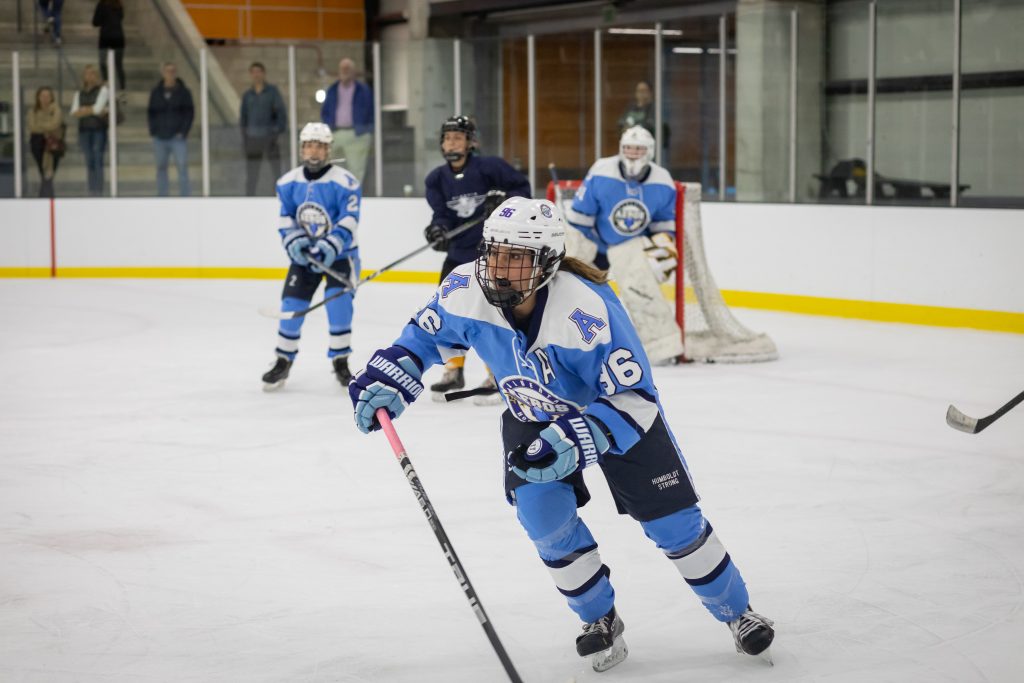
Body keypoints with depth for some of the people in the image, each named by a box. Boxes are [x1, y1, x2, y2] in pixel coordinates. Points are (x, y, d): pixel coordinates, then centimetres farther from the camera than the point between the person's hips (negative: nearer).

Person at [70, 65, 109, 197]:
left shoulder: (102, 90, 3)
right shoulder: (79, 94, 15)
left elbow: (98, 107, -9)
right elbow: (74, 113, 3)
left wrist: (83, 110, -1)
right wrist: (92, 110, -7)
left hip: (99, 128, -4)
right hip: (84, 130, 4)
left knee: (98, 160, -11)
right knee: (89, 162, 3)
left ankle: (98, 192, -14)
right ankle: (91, 192, 5)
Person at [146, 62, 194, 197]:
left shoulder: (183, 92, 2)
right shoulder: (156, 92, 8)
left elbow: (190, 113, 0)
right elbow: (150, 112, 11)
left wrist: (183, 132, -9)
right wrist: (153, 131, 0)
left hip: (178, 137, -3)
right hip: (160, 138, 3)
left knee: (182, 167, -10)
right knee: (161, 167, 6)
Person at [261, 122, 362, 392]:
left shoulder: (345, 182, -15)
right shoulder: (288, 182, 0)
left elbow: (349, 221, -20)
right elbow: (285, 218, 5)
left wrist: (330, 246, -32)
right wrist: (293, 240, -14)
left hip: (340, 253, -4)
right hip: (304, 253, 4)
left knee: (338, 302, -19)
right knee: (291, 305, -2)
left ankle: (340, 362, -5)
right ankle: (283, 362, 14)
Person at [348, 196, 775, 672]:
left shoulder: (587, 309, -39)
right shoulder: (465, 291, -25)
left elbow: (634, 397, -34)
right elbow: (426, 334, -3)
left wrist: (574, 441, -46)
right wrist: (384, 381, -17)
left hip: (617, 409, -3)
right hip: (534, 416, 4)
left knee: (672, 523, 0)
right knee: (544, 517, -14)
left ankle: (736, 613, 24)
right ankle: (600, 620, 12)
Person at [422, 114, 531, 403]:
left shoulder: (489, 166, -12)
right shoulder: (437, 179, 2)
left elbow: (523, 187, -5)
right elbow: (442, 213, -2)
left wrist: (504, 200, -23)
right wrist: (439, 229, -24)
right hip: (459, 252, 6)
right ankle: (453, 372, 24)